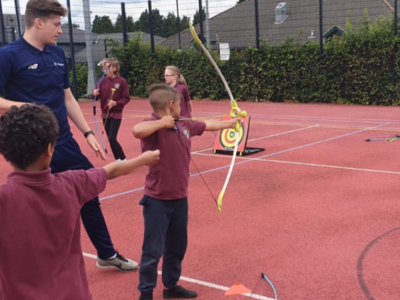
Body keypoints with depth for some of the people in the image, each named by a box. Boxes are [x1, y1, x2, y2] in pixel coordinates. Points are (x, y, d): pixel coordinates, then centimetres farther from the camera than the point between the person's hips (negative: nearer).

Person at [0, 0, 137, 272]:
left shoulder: (58, 55, 9)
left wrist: (88, 133, 11)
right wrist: (24, 107, -30)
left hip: (65, 145, 7)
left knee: (90, 197, 15)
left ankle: (107, 255, 33)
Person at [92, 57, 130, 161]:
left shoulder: (121, 81, -9)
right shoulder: (102, 81, 1)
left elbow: (127, 98, -6)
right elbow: (96, 96, 2)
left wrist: (116, 103, -21)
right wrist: (94, 94, -21)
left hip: (116, 114, -5)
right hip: (105, 114, 5)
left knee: (112, 139, -12)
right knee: (110, 139, 9)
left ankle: (123, 160, 5)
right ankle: (118, 161, 21)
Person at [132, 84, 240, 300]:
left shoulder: (185, 125, 4)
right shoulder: (154, 127, -20)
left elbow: (209, 125, 23)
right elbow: (137, 130, -44)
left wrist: (229, 123, 37)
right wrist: (161, 122, -31)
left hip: (180, 198, 8)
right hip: (157, 200, -7)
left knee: (177, 247, 19)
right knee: (153, 250, 1)